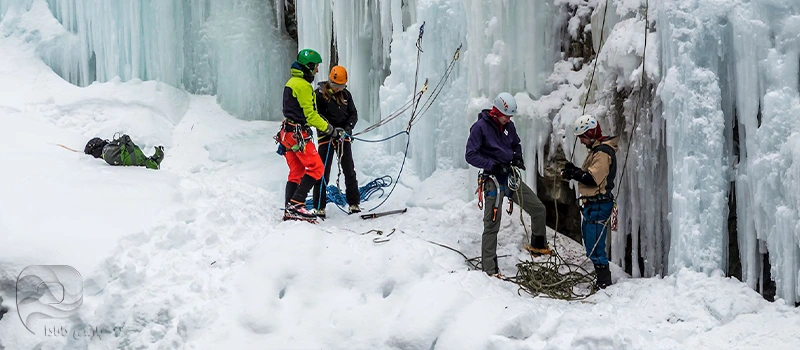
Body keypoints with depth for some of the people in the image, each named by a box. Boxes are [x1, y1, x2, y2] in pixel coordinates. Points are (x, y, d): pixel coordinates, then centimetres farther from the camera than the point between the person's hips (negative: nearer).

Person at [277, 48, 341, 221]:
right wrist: (331, 130, -13)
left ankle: (290, 211, 10)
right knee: (316, 168, -11)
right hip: (298, 135, -10)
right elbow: (310, 114, -17)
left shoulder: (292, 82, 18)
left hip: (288, 133, 10)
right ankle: (296, 205, -17)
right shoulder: (303, 85, -14)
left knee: (296, 173, 11)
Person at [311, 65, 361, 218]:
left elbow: (353, 114, 10)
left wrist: (348, 126, -12)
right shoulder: (319, 94, -5)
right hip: (326, 137, -4)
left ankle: (354, 204, 16)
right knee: (323, 173, -4)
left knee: (350, 171, 7)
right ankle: (319, 207, 0)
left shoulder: (346, 95, 9)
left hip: (344, 137, 4)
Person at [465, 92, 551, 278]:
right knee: (492, 225, -4)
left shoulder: (509, 126, 7)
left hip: (510, 177, 6)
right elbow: (471, 155, -14)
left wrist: (517, 157, 3)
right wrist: (494, 165, -21)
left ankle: (538, 246, 29)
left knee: (538, 208, 6)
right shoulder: (480, 127, -12)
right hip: (493, 181, -6)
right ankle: (490, 269, 2)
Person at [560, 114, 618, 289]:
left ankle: (604, 282, -4)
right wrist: (575, 171, 1)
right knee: (591, 243, 15)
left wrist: (574, 173, -17)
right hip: (592, 204, 11)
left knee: (595, 247, -9)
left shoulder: (603, 152, -14)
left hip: (598, 205, -11)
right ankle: (602, 279, 22)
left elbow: (593, 178, -22)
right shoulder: (596, 150, 19)